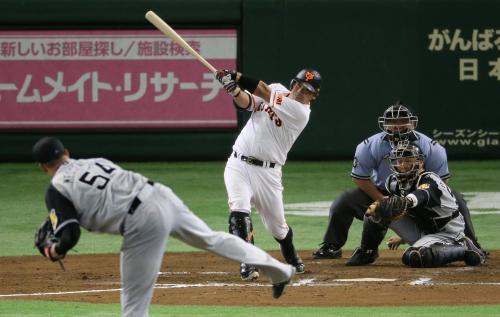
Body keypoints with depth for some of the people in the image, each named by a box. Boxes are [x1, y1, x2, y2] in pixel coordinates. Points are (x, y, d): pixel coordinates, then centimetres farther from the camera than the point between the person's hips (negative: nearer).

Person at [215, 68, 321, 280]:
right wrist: (235, 90, -28)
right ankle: (247, 265, -21)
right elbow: (245, 102, -6)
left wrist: (236, 77, -24)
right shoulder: (277, 90, 6)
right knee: (239, 211, -23)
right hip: (238, 165, 2)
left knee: (277, 226, 10)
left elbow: (265, 93, -19)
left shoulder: (301, 113, -12)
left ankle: (291, 257, 43)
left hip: (267, 173, -2)